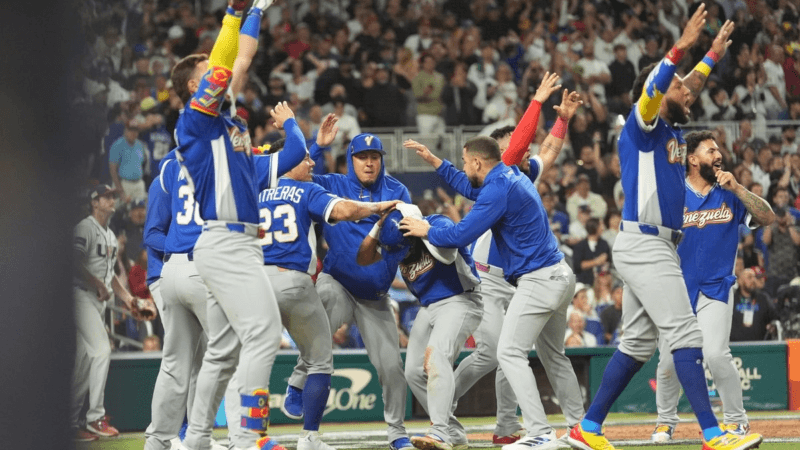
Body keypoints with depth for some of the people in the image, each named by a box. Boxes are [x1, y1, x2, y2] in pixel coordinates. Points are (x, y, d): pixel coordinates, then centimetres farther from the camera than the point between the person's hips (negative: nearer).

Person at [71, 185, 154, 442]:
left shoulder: (110, 236, 21)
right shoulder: (85, 228, -8)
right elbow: (76, 264, -19)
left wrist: (128, 299, 19)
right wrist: (97, 284, -22)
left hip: (100, 301, 9)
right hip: (83, 296, -9)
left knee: (85, 360, 6)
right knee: (101, 351, -16)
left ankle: (72, 422, 7)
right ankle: (96, 417, -12)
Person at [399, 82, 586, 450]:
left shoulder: (500, 189, -15)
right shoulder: (514, 176, 13)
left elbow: (462, 234, -17)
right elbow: (471, 190, 30)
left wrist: (425, 230, 0)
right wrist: (434, 162, 30)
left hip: (538, 281, -10)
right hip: (559, 276, 10)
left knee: (510, 353, -11)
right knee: (552, 354, 21)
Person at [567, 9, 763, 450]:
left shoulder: (670, 129, 17)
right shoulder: (641, 124, -7)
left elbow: (689, 88, 36)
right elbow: (652, 90, -29)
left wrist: (712, 55, 40)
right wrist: (681, 46, -39)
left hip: (656, 245, 10)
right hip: (643, 244, -10)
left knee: (638, 343, 10)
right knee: (685, 335, -14)